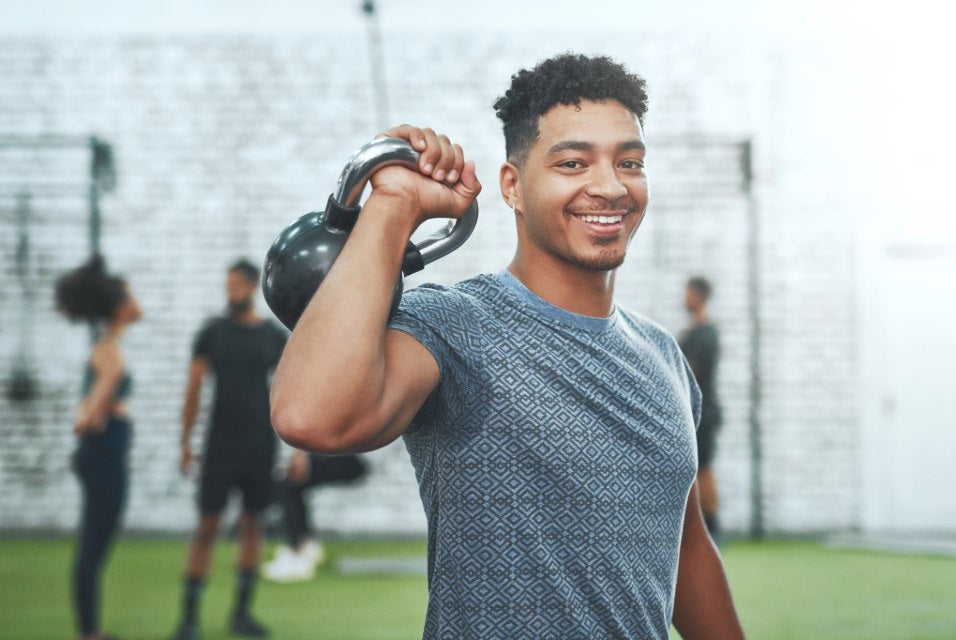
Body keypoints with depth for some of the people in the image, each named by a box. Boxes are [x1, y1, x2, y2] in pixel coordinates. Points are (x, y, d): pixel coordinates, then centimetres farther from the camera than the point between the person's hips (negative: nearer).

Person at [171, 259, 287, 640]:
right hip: (220, 445, -2)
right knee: (207, 526, -5)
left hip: (260, 447, 2)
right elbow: (194, 389, 3)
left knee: (252, 524, 7)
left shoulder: (275, 337, 3)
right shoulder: (213, 333, 1)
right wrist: (185, 442, -1)